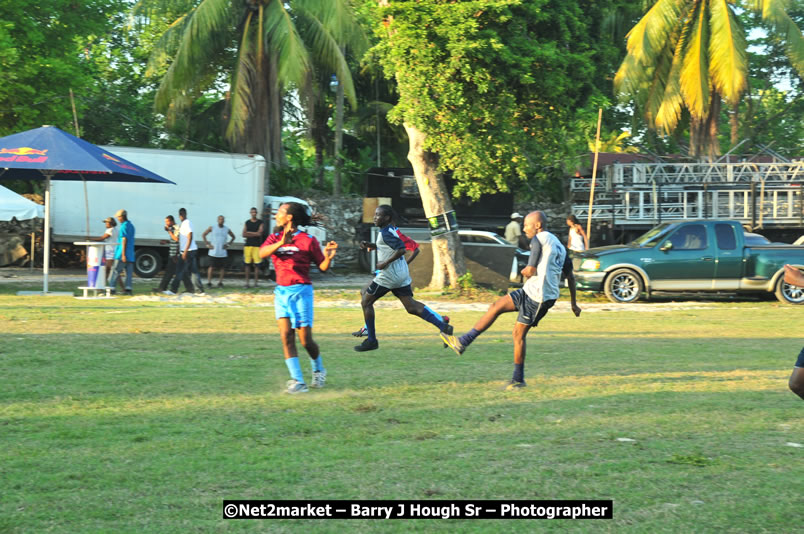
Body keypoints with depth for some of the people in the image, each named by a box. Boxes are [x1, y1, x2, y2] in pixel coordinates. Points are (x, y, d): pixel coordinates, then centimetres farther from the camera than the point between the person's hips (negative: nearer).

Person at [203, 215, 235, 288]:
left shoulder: (227, 229, 6)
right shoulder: (212, 228, 0)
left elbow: (233, 237, 21)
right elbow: (203, 235, 7)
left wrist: (228, 244, 7)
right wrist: (207, 244, 0)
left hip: (222, 253, 2)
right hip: (213, 252, -2)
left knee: (222, 268, 0)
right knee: (211, 267, -3)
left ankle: (220, 282, 10)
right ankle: (209, 282, 3)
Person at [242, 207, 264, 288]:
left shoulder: (260, 223, 5)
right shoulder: (247, 223, 12)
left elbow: (259, 233, -7)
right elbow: (244, 234, 4)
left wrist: (249, 233, -2)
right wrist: (254, 234, -6)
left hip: (257, 245, -2)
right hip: (248, 245, 2)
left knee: (257, 265, -6)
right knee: (247, 264, 0)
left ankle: (255, 282, -2)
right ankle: (247, 282, 4)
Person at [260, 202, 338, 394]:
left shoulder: (308, 240, -3)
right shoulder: (275, 238, 8)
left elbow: (322, 267, 2)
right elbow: (262, 253, -13)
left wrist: (328, 257, -19)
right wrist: (281, 243, -30)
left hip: (301, 291, -4)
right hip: (281, 292, 4)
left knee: (305, 339, -2)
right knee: (286, 335, -9)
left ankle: (318, 370, 28)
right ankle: (298, 381, -9)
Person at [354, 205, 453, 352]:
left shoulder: (386, 232, -15)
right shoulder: (392, 230, 13)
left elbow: (401, 249, -26)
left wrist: (385, 263, -21)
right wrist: (370, 246, 16)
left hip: (389, 274, -9)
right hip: (402, 275, 9)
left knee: (366, 302, 5)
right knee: (411, 306, 7)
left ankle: (371, 340, 9)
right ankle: (443, 325, -4)